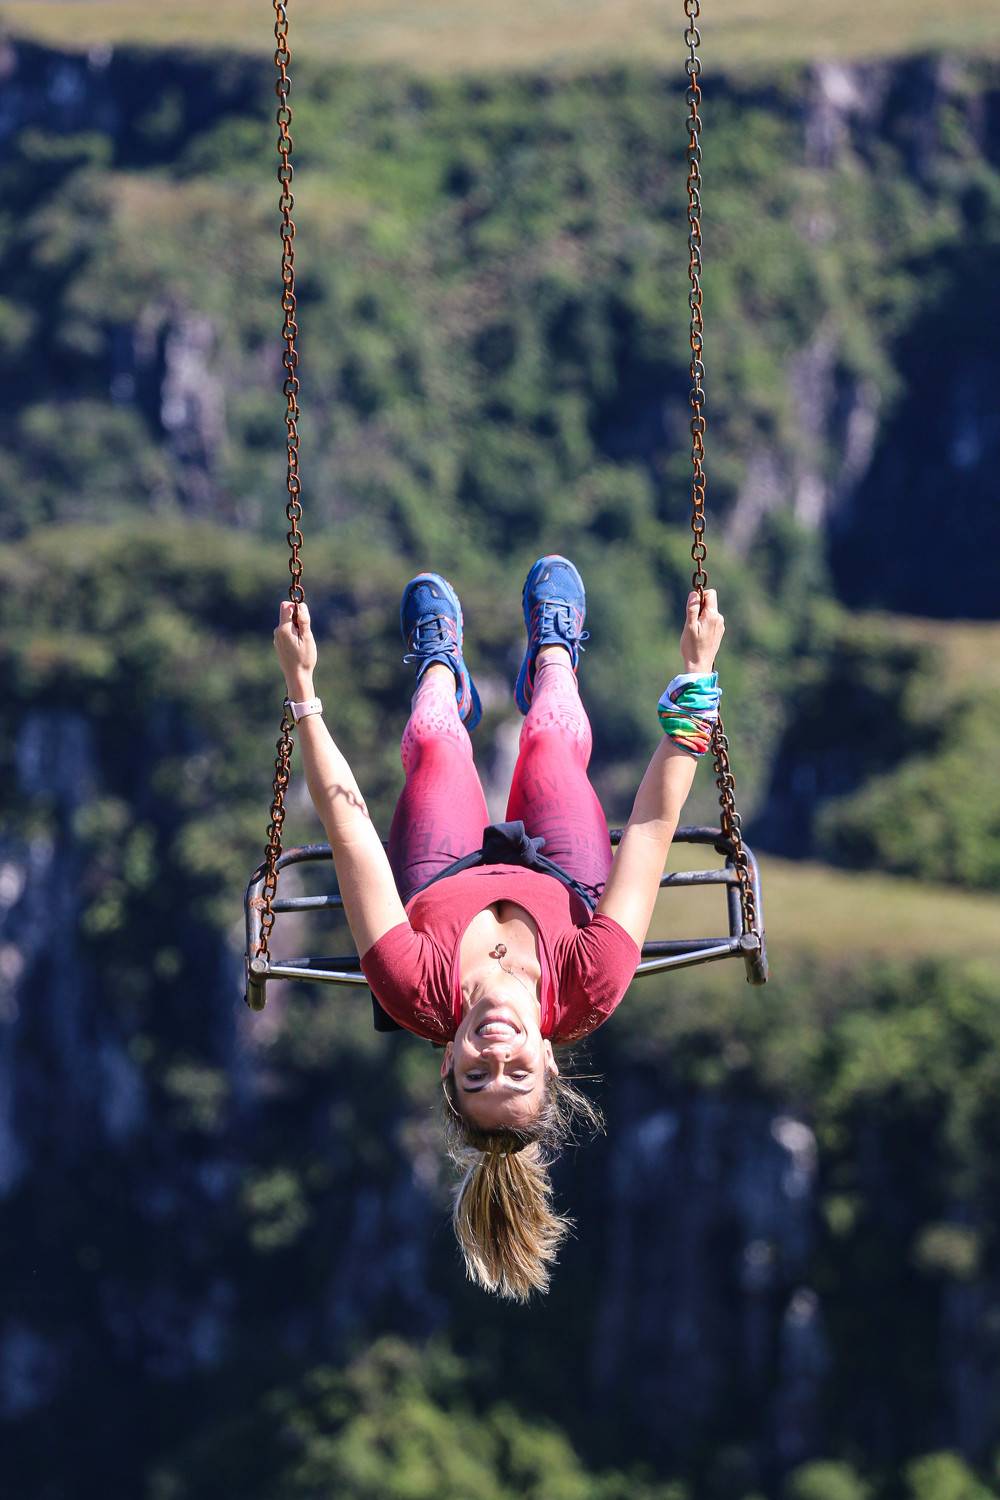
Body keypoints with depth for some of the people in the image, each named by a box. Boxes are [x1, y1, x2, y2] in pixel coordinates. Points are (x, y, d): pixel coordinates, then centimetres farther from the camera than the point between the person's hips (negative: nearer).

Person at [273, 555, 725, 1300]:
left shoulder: (420, 996, -51)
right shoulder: (586, 996, -51)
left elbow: (351, 833, -48)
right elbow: (652, 828, -45)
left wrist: (303, 689, -45)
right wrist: (696, 676, -42)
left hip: (444, 880, 0)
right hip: (566, 879, 0)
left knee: (437, 747, 21)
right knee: (552, 741, 20)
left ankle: (442, 671, 60)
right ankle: (552, 657, 58)